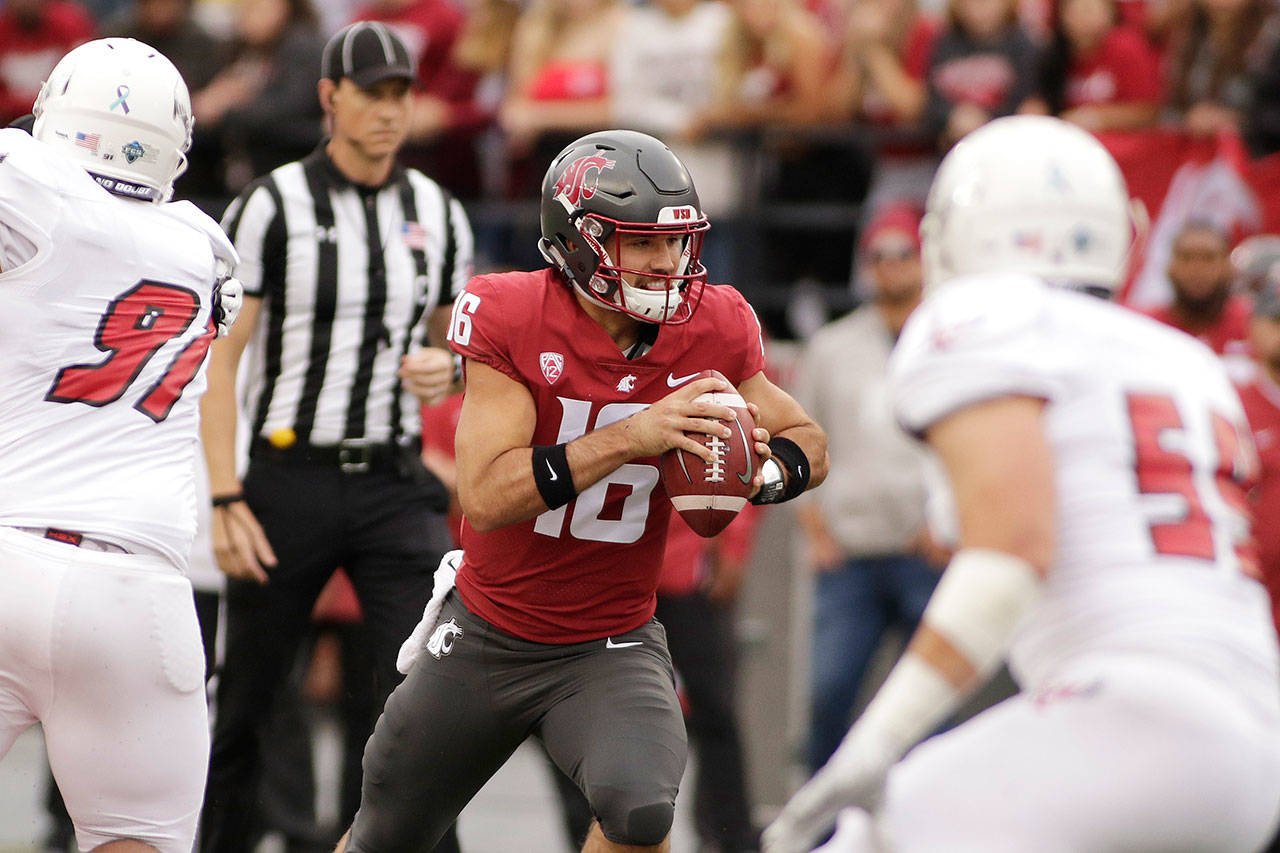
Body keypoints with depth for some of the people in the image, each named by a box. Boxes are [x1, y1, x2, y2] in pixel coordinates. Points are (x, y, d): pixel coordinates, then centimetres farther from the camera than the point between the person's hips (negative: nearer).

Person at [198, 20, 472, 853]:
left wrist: (446, 366, -4)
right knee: (247, 700, 5)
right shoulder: (270, 207, -5)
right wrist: (225, 500, -14)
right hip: (290, 479, -3)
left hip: (395, 482, 3)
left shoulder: (438, 214, 9)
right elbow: (218, 361, -6)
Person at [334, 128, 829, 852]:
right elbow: (486, 497, -27)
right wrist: (633, 436, -36)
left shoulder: (711, 333, -11)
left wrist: (761, 473, -20)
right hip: (485, 640, 0)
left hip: (611, 648, 0)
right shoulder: (510, 320, -19)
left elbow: (808, 442, 4)